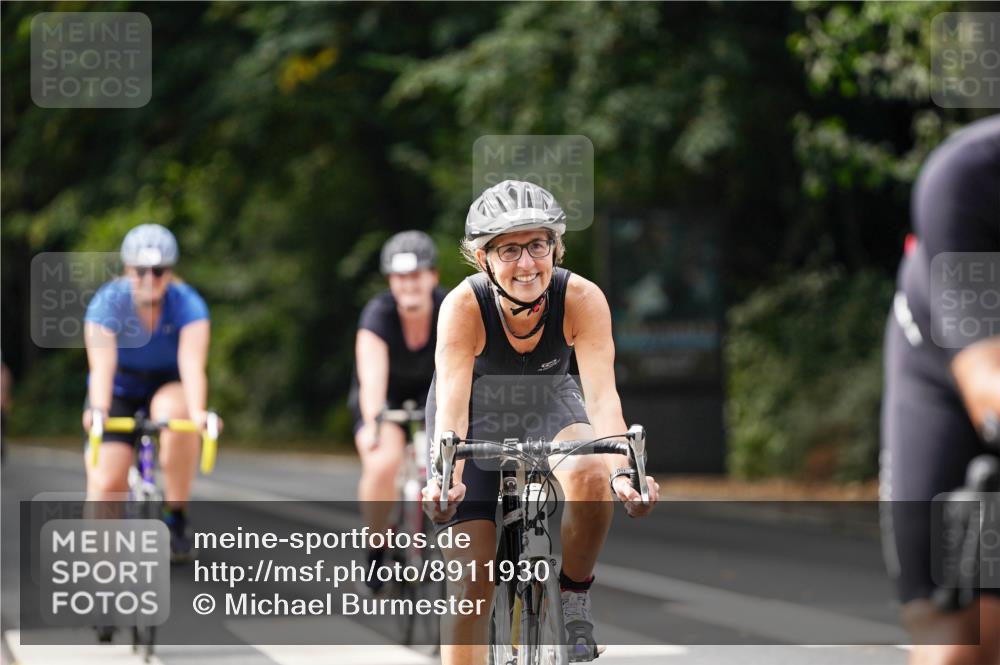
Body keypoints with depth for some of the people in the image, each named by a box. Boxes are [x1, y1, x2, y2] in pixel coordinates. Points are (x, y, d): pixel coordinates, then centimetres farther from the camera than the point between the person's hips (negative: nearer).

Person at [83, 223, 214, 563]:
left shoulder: (187, 304, -21)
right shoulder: (108, 302, -21)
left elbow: (192, 363, -35)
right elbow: (102, 363, -34)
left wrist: (198, 412, -53)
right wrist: (98, 409, -52)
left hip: (167, 385, 0)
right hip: (119, 390, 0)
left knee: (176, 412, -36)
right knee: (106, 484, -19)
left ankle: (176, 517, -23)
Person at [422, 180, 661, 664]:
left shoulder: (582, 298, -29)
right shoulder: (464, 305, -32)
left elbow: (603, 394, -37)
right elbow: (452, 401, -41)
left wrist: (622, 471, -54)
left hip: (549, 406, 1)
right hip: (479, 413, -1)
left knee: (592, 476, -32)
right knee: (471, 575, -11)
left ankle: (574, 600, -7)